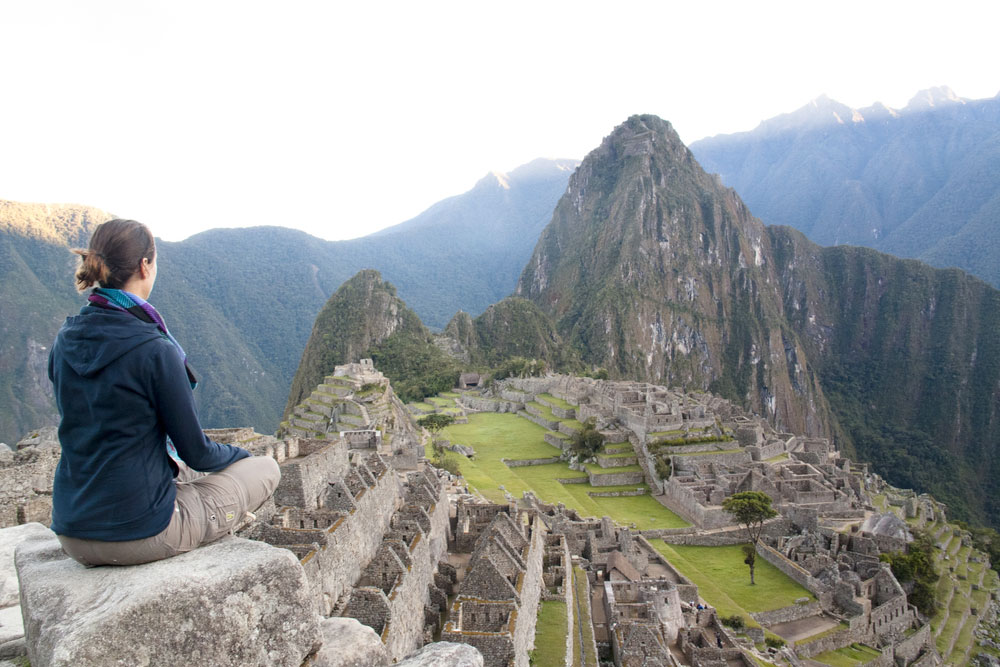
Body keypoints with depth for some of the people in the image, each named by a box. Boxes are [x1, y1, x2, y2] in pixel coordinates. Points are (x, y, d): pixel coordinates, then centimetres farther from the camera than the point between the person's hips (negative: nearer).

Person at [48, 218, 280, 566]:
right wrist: (239, 455, 10)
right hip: (139, 534, -7)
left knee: (182, 471, 33)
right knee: (266, 467, 10)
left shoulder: (64, 343, 0)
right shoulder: (155, 350, -21)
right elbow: (196, 452, -12)